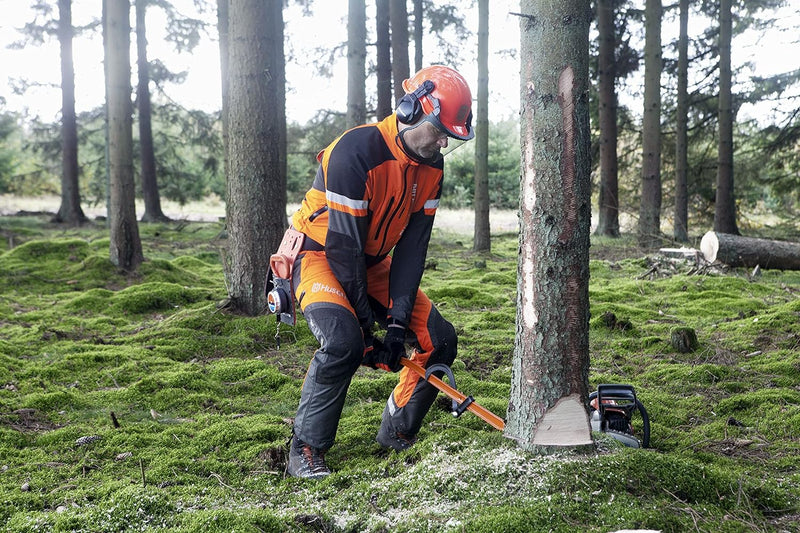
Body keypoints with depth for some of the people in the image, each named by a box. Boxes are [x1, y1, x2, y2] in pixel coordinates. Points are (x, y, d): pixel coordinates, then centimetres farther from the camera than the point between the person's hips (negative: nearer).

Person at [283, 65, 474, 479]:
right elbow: (342, 246, -27)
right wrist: (366, 323, -22)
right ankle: (304, 452, -15)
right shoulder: (356, 152, -28)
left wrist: (398, 320, -15)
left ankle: (397, 434, 15)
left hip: (372, 263, 7)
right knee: (344, 341, -33)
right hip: (318, 256, -7)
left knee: (439, 339, -2)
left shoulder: (430, 166, -5)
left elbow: (412, 246, -7)